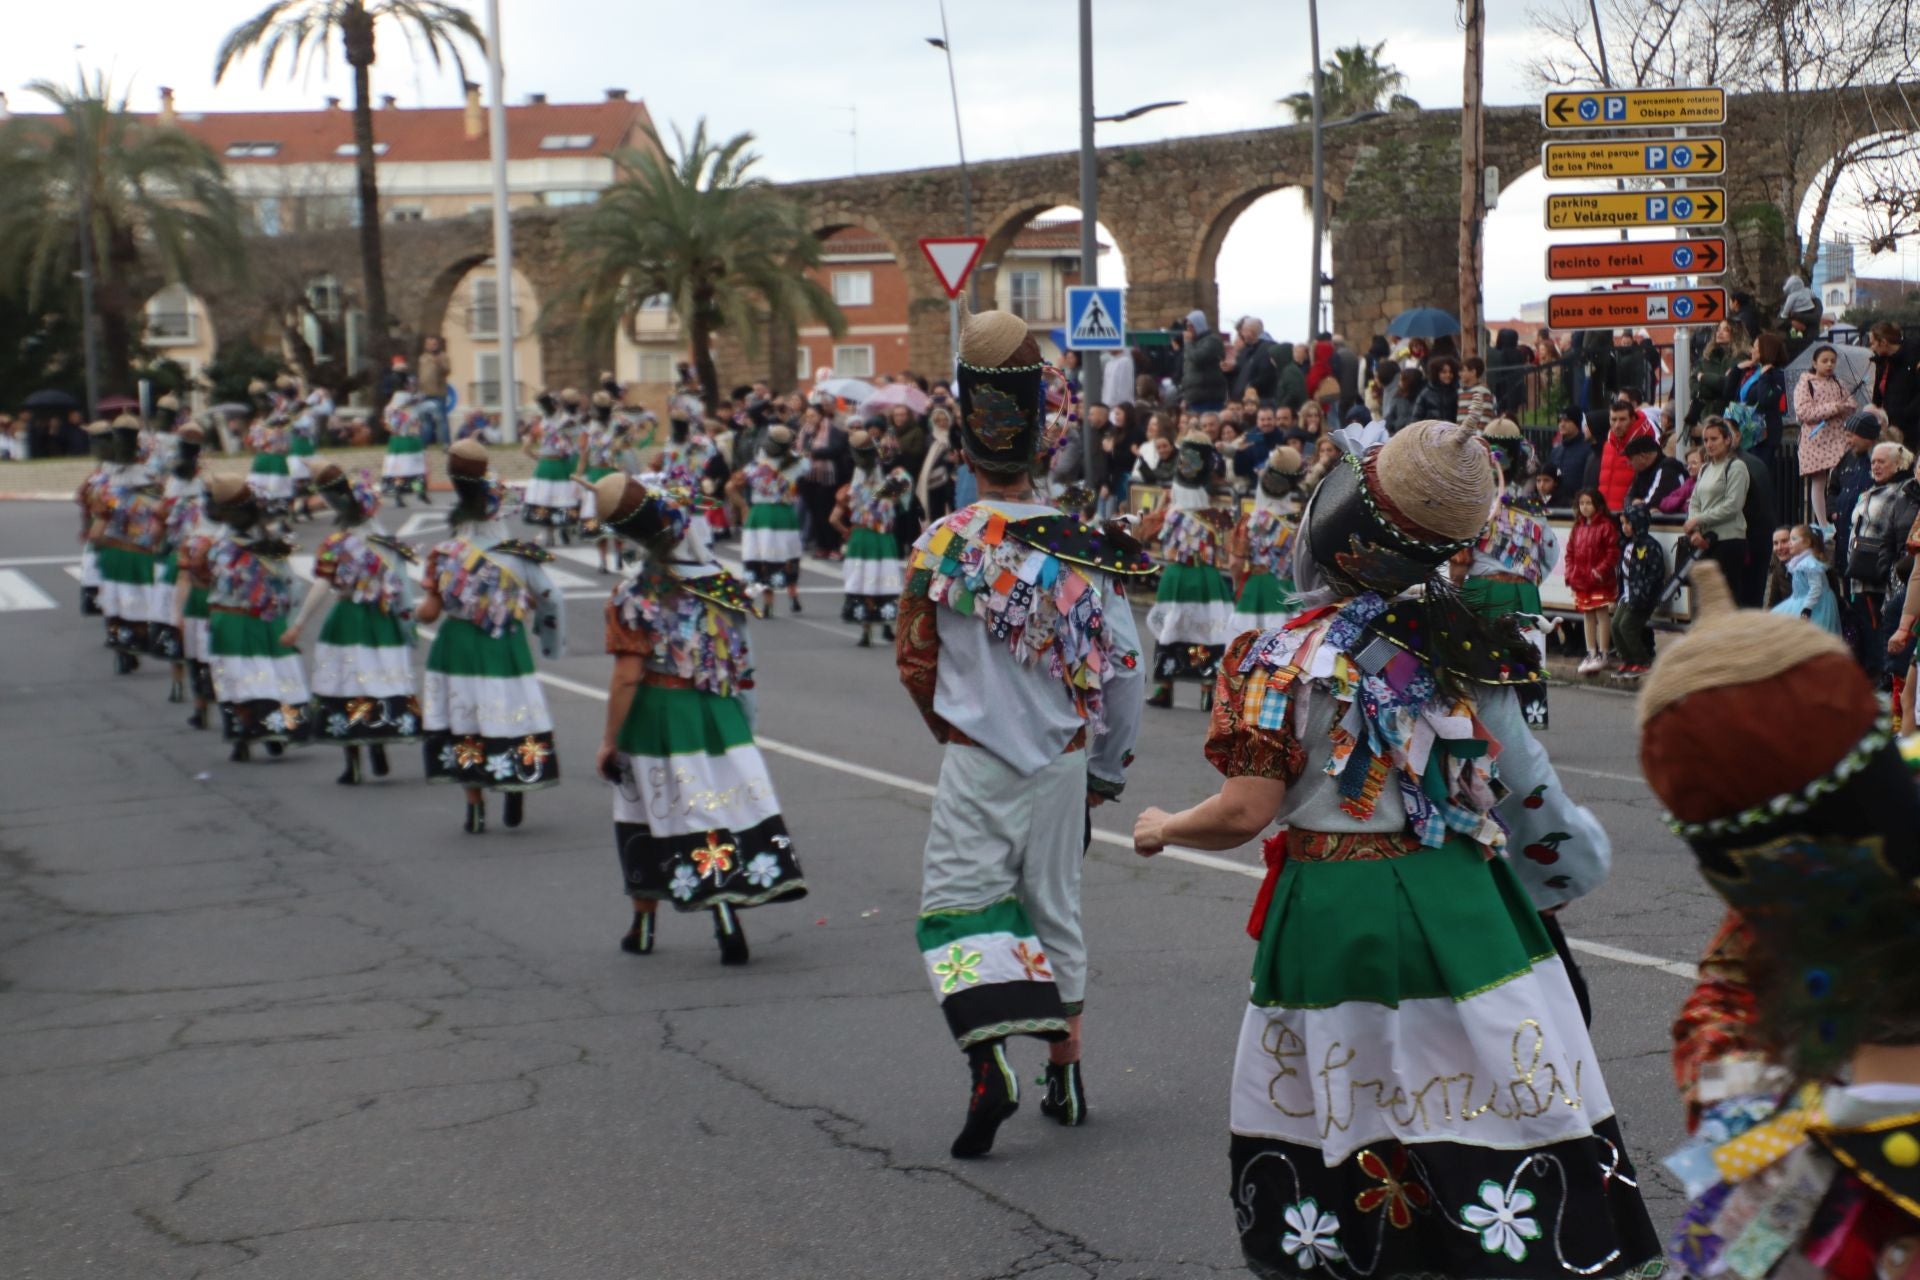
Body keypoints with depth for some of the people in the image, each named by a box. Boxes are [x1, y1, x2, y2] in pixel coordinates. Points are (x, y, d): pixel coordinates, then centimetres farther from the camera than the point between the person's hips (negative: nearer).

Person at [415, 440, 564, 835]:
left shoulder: (444, 556, -8)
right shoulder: (519, 554, -2)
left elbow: (430, 612, -10)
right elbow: (549, 597, 1)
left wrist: (416, 610, 12)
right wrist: (554, 641, 14)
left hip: (459, 646, -1)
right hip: (508, 646, 1)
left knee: (466, 723, 7)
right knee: (510, 714, 11)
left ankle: (476, 807, 8)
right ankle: (515, 790, 7)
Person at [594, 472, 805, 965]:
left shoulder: (634, 596, -11)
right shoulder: (724, 586, 1)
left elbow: (628, 675, -13)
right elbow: (743, 668, 7)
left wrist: (610, 740, -6)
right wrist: (745, 719, 19)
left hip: (656, 717, -2)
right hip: (719, 715, 3)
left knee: (651, 820, 11)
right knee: (727, 809, 5)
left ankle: (644, 926, 23)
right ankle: (727, 917, -6)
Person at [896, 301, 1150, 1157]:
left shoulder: (943, 544, -12)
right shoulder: (1083, 545, -3)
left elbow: (915, 662, -2)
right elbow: (1122, 662, 1)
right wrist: (1110, 766, 14)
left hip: (977, 763, -3)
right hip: (1065, 759, 4)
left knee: (963, 899, 1)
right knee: (1054, 902, 16)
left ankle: (990, 1060, -20)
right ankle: (1065, 1071, 23)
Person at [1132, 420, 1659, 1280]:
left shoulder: (1287, 659, -10)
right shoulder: (1471, 645, 2)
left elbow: (1247, 812, -13)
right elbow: (1525, 785, 10)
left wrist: (1163, 829, 6)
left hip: (1333, 911, -3)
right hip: (1462, 900, 3)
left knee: (1317, 1129, 10)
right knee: (1509, 1113, 5)